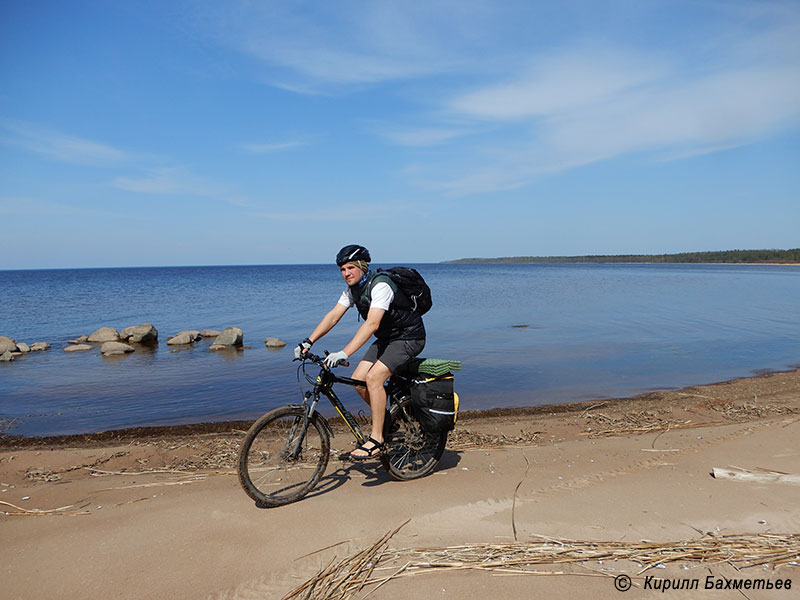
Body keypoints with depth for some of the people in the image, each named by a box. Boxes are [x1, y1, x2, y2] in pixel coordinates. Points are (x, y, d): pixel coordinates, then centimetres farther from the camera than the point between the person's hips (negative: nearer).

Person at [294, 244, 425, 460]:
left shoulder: (380, 286, -27)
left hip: (408, 338, -9)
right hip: (386, 338, 9)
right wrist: (309, 341, -13)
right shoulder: (353, 288, 1)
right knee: (358, 380, -2)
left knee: (374, 377, -24)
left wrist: (344, 353, -46)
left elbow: (372, 323, -38)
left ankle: (376, 439, -15)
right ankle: (386, 420, 19)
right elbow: (333, 315, -2)